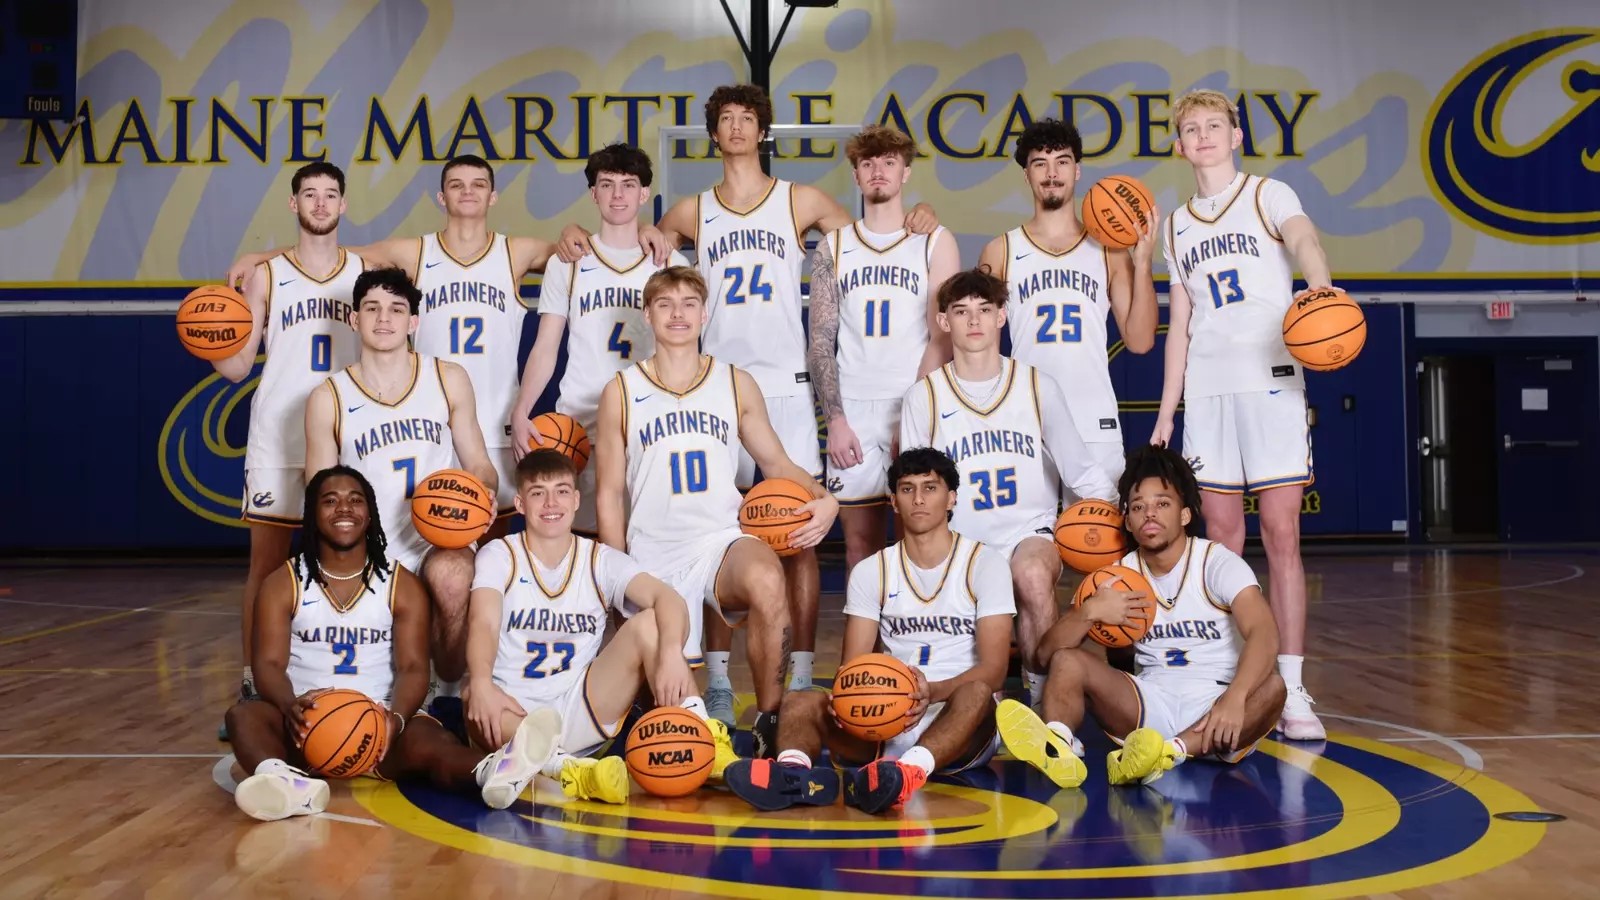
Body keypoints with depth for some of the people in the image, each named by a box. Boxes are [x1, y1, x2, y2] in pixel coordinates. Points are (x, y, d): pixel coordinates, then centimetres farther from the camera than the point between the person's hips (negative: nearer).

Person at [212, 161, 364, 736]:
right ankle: (253, 687, 10)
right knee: (266, 567, 3)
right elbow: (238, 367, 4)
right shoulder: (266, 276, 5)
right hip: (277, 441, -1)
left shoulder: (364, 272, 9)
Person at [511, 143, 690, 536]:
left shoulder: (670, 265, 9)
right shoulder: (569, 263, 8)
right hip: (578, 424, 0)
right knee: (584, 534, -2)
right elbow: (545, 348, 6)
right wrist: (520, 411, -8)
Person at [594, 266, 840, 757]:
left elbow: (776, 462, 12)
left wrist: (823, 497, -8)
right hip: (654, 554, 1)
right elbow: (610, 494, 7)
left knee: (767, 581, -37)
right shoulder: (621, 392, 4)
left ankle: (770, 720, -21)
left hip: (723, 537, -1)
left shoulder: (737, 384, 8)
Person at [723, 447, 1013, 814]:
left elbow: (993, 669, -8)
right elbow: (852, 667, 4)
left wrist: (933, 692, -28)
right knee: (800, 702, -20)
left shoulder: (984, 564, 2)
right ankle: (792, 772, -53)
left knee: (976, 693, -36)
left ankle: (909, 772, -61)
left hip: (961, 725, -3)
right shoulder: (871, 572, 10)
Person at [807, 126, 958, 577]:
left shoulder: (935, 243, 5)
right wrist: (835, 419, -4)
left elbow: (942, 339, -2)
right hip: (851, 412, 2)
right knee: (860, 543, 6)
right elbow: (821, 343, 6)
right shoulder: (833, 247, 10)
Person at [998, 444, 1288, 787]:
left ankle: (1172, 752, -50)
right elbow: (1048, 651, -2)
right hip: (1150, 703, 3)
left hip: (1212, 708, -3)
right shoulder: (1120, 576, 4)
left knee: (1271, 688, -32)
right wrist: (1089, 612, -24)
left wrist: (1234, 698, -44)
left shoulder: (1218, 562, -7)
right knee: (1068, 660, -16)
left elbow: (1264, 632, -25)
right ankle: (1057, 745, -45)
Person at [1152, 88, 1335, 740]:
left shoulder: (1268, 195, 4)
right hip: (1206, 392, 4)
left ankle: (1291, 688, -4)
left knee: (1282, 535, -7)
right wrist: (1165, 411, 14)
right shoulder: (1178, 225, 17)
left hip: (1270, 381, -4)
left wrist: (1319, 286, -42)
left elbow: (1303, 239, -18)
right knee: (1222, 539, 3)